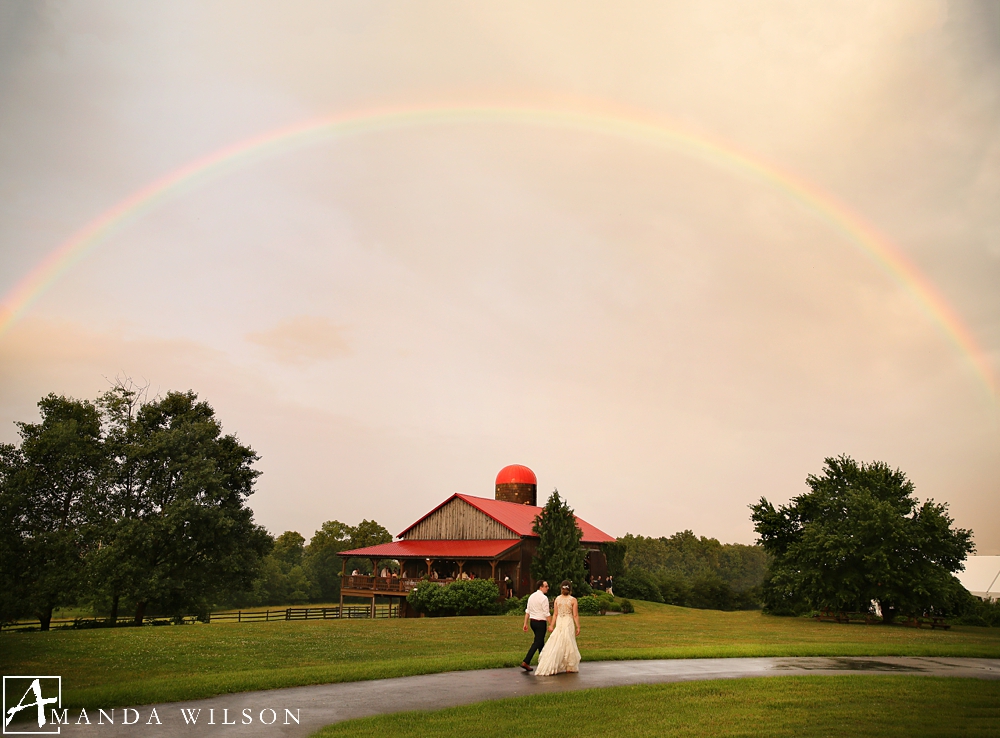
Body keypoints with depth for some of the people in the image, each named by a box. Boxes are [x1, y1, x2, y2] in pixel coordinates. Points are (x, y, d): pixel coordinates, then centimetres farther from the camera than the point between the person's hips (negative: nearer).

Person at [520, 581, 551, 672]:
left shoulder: (531, 596, 8)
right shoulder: (544, 598, -15)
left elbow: (527, 611, 9)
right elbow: (546, 613, -16)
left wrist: (525, 624, 12)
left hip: (532, 621, 8)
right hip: (541, 622, -8)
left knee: (541, 640, 21)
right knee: (537, 643, -4)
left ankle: (542, 659, 32)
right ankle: (526, 662, -10)